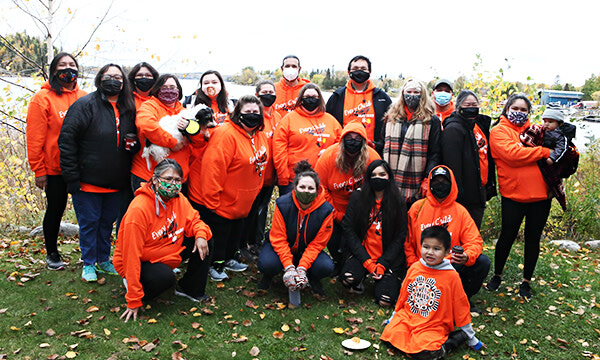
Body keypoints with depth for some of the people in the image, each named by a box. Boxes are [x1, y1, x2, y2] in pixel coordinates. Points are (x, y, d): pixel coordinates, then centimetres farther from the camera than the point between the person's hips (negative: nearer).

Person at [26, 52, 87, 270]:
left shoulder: (84, 98, 5)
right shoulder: (43, 98, -6)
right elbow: (35, 137, -7)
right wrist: (39, 170, -8)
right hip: (55, 168, -3)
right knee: (55, 209, 10)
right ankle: (51, 254, 28)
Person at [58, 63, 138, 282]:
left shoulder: (127, 110, 9)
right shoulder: (85, 105, -8)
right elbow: (67, 141, -11)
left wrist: (133, 145, -5)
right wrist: (72, 177, -14)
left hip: (116, 183, 5)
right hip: (88, 181, -5)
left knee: (108, 221, 15)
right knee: (89, 222, 6)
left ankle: (104, 260, 30)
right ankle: (89, 264, 21)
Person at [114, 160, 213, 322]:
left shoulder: (178, 199, -8)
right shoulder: (139, 209, -30)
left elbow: (193, 220, 7)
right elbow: (131, 255, -29)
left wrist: (200, 234, -20)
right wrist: (134, 302, -28)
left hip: (169, 251, 7)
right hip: (141, 263, -7)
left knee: (205, 240, -5)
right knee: (165, 276, -36)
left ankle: (191, 290, 10)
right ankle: (133, 289, -2)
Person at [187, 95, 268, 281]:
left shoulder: (260, 136, 4)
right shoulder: (226, 134, -25)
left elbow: (258, 167, 16)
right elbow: (213, 169, -28)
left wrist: (251, 194, 15)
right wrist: (212, 202, -26)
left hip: (240, 203, 9)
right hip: (215, 202, -8)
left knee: (236, 231, 23)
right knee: (218, 234, 5)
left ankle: (228, 259, 43)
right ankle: (214, 265, 26)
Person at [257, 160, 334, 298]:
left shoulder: (326, 210, -19)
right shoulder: (282, 204, -21)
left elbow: (317, 244, -14)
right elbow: (279, 239, -18)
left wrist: (302, 268, -26)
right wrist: (288, 267, -29)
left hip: (308, 250, 1)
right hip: (282, 247, -1)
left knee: (326, 267, -28)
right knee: (267, 264, -32)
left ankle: (313, 278, 10)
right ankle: (268, 276, 8)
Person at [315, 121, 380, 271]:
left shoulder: (373, 158, -18)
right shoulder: (329, 156, -19)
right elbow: (320, 188, -12)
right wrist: (336, 215, -10)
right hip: (334, 212, 1)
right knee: (333, 242, 5)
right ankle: (338, 264, 38)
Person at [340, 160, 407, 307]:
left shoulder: (398, 203, -1)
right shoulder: (357, 197, -1)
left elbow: (400, 237, -1)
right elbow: (349, 230, -5)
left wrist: (382, 264, -11)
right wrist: (367, 262, -12)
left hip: (389, 258, 0)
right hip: (362, 254, 0)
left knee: (384, 301, -15)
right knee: (347, 278, -30)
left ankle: (393, 280, 20)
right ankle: (358, 283, 9)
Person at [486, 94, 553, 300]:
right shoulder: (499, 131, 0)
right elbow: (513, 154, -17)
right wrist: (545, 152, -14)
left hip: (540, 194, 4)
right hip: (513, 194, -4)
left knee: (533, 238, 11)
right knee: (507, 236, 5)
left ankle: (526, 281, 26)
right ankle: (497, 276, 26)